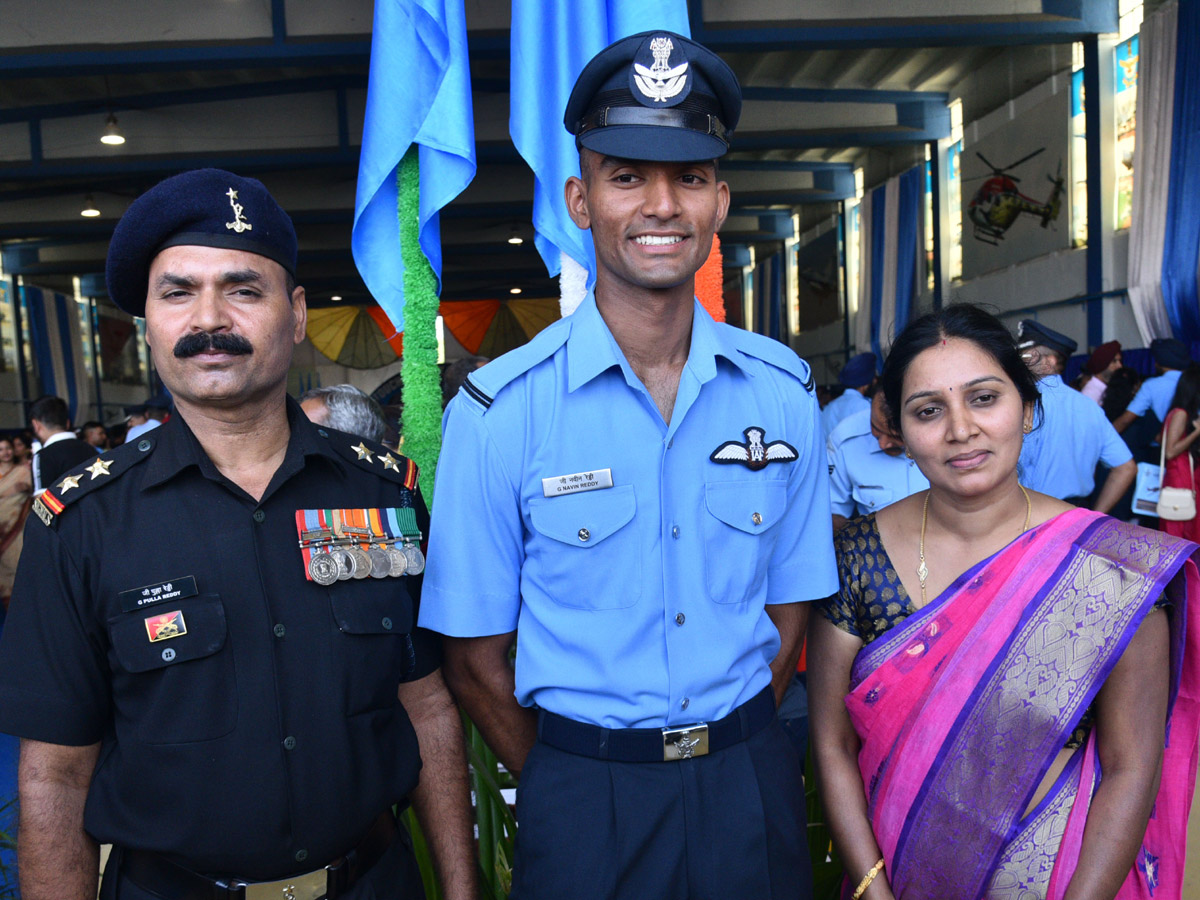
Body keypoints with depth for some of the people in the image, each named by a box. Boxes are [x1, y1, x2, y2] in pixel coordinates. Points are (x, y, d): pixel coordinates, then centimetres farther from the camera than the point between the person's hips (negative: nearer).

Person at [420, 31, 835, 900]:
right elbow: (475, 655, -7)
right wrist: (566, 789, -1)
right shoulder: (498, 412, -14)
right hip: (585, 801, -2)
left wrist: (732, 760, 1)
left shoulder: (785, 391, -4)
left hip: (752, 789, 3)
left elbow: (789, 608, 3)